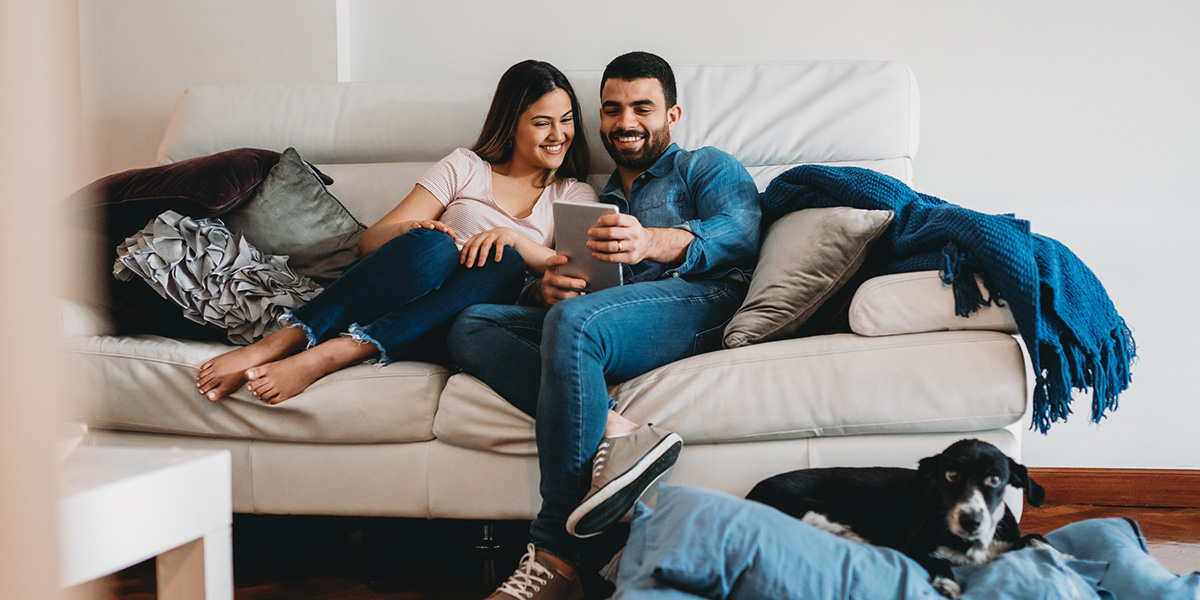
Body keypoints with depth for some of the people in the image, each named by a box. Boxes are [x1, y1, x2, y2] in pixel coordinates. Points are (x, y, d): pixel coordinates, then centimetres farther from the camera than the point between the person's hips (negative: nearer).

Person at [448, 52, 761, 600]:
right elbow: (540, 294, 23)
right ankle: (612, 433, -38)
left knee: (574, 318, -36)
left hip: (697, 299, -5)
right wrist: (545, 285, -5)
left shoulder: (706, 167, 22)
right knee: (471, 326, -16)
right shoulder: (593, 200, 35)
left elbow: (741, 235, -2)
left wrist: (653, 242, -22)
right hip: (589, 321, 5)